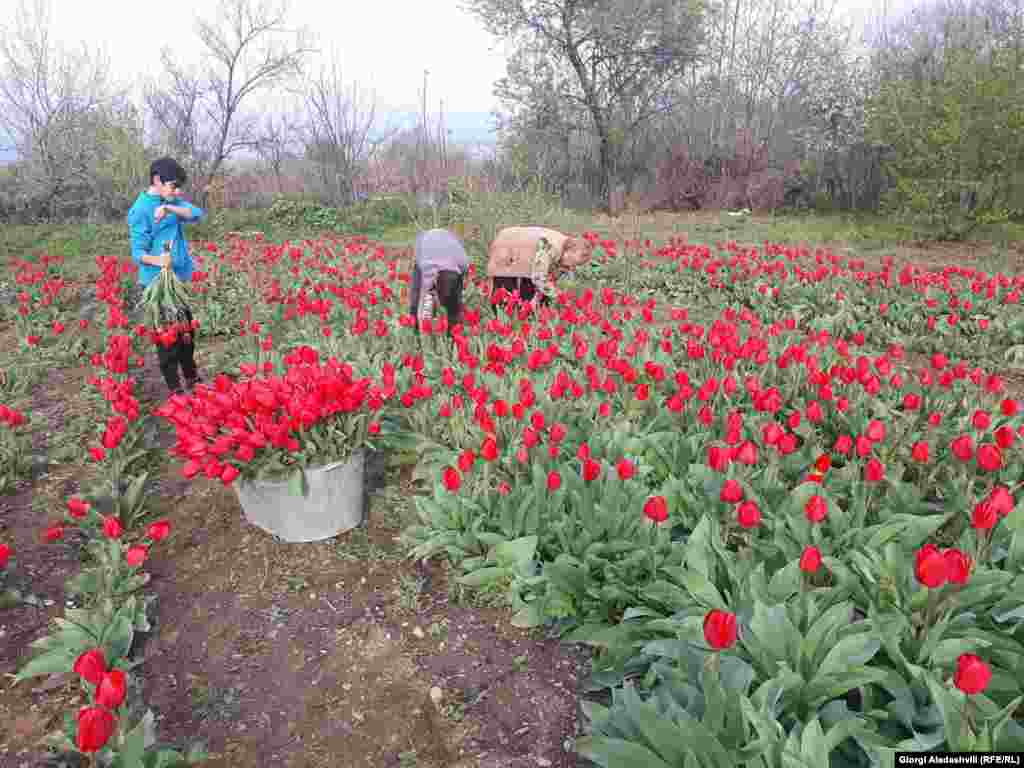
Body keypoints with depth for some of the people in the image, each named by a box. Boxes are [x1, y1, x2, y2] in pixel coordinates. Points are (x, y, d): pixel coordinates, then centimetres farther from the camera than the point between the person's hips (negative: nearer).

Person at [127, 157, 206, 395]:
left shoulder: (171, 202, 7)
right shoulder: (140, 210, -14)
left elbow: (197, 214, -9)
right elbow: (138, 253, -15)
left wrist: (170, 208, -24)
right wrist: (158, 261, -35)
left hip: (179, 278, 7)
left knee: (186, 330, 18)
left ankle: (192, 379, 34)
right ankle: (175, 389, 12)